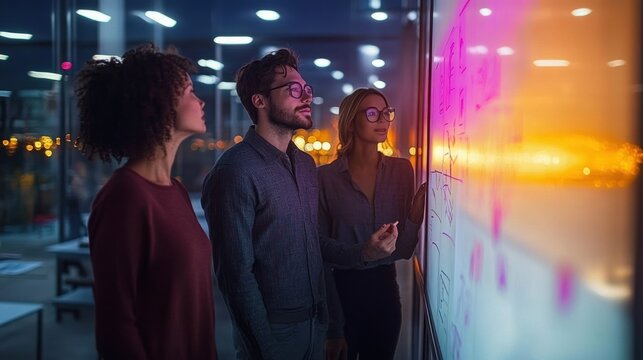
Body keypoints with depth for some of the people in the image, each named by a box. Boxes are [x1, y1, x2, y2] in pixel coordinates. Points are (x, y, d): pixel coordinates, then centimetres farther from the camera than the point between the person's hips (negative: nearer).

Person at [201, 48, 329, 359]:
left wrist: (325, 316, 8)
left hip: (315, 324, 7)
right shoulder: (237, 171, -18)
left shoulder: (306, 163, 6)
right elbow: (236, 273, -19)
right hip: (273, 331, -7)